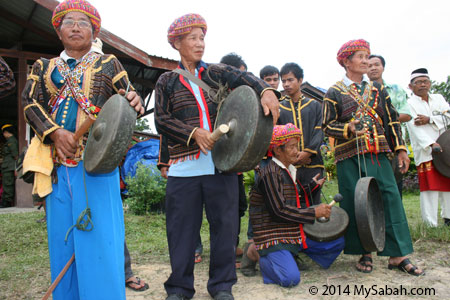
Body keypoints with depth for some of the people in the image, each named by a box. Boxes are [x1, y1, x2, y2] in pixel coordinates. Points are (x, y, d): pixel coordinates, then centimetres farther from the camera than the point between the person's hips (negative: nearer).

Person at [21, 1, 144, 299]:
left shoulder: (107, 64, 10)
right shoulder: (44, 67, 17)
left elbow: (127, 98, 5)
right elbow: (30, 101, 6)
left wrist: (135, 101, -21)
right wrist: (54, 132, -11)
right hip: (59, 162, 3)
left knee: (99, 233, -6)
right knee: (62, 233, 9)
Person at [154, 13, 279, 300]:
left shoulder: (216, 72, 13)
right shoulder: (167, 81, 13)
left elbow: (242, 76, -7)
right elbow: (162, 120, 3)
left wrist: (265, 90, -28)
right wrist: (193, 133, -13)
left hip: (221, 161, 1)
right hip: (183, 166, 0)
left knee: (224, 222, 4)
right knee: (182, 226, 4)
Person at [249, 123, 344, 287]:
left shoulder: (290, 171, 13)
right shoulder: (270, 173, -17)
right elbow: (279, 210, -22)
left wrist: (312, 185, 20)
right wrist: (314, 213, -18)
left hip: (296, 233, 9)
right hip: (273, 236, -9)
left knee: (338, 242, 7)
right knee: (291, 278, -27)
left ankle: (294, 252, 12)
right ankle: (257, 254, -1)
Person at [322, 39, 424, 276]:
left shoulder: (377, 89, 15)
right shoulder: (334, 92, 3)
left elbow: (391, 120, 16)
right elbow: (327, 125, 0)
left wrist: (400, 149, 10)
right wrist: (349, 128, -18)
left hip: (378, 154, 4)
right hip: (349, 156, -3)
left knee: (391, 198, -2)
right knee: (355, 203, -1)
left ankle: (398, 255, 8)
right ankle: (364, 253, 13)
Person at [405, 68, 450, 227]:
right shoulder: (409, 104, 0)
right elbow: (414, 126, -12)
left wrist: (429, 119, -12)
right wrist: (431, 144, -24)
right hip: (425, 151, -5)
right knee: (430, 186, -10)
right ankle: (431, 224, -7)